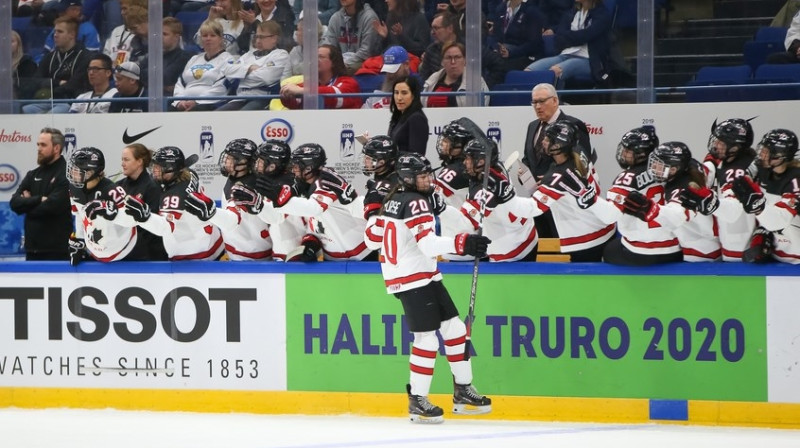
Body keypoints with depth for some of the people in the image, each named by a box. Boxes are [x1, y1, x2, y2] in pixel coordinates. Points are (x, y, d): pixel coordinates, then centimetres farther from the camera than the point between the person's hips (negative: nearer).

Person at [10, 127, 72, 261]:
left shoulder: (66, 174, -7)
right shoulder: (33, 175, 15)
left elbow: (53, 206, -18)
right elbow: (14, 203, 4)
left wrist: (28, 203, -1)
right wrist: (39, 200, -12)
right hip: (33, 249, 7)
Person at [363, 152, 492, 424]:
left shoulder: (394, 201, 12)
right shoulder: (416, 202, -16)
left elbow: (373, 238, 19)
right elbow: (429, 244, -27)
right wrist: (462, 244, -37)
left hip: (425, 277, 10)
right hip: (412, 279, -10)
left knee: (454, 328, 11)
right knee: (427, 338, -9)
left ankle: (463, 391, 15)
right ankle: (417, 401, -2)